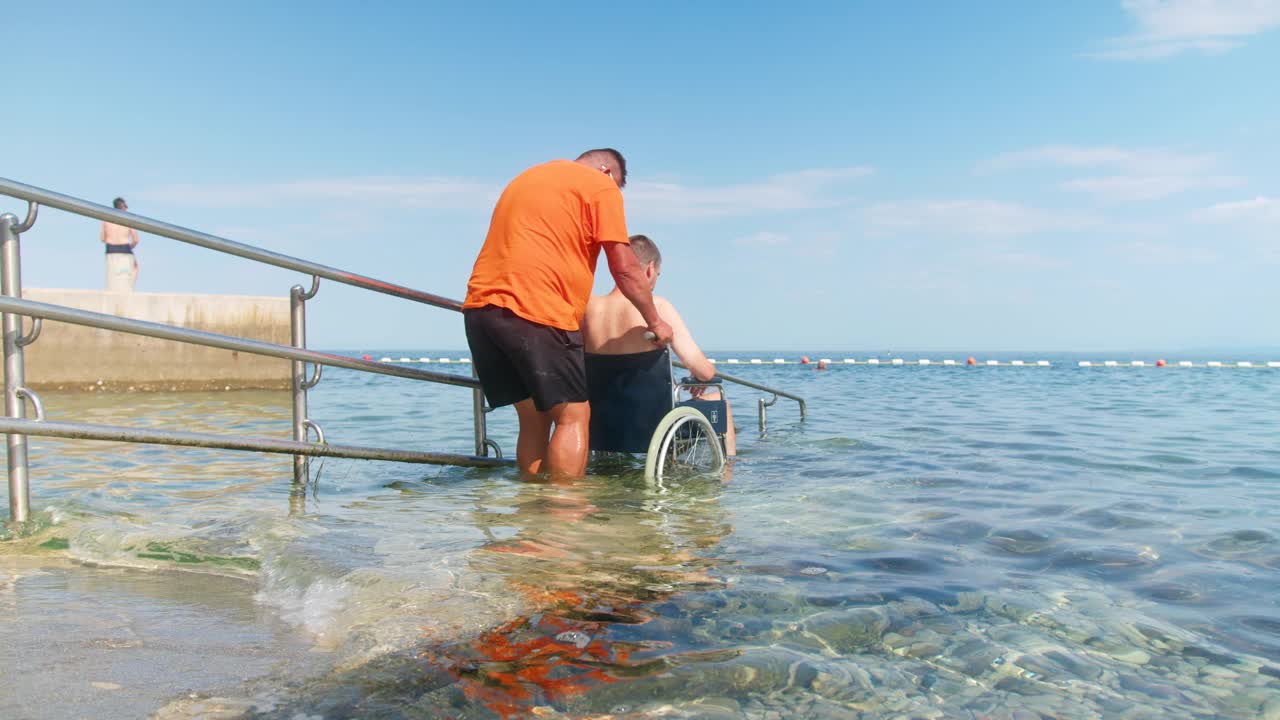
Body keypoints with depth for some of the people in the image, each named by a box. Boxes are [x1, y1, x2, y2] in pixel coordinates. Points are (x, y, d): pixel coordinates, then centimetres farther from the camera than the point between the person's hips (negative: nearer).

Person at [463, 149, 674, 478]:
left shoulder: (528, 177, 29)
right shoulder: (601, 185, 6)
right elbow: (625, 269, 1)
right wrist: (655, 322, 14)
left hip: (479, 307, 8)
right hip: (537, 311, -7)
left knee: (533, 418, 14)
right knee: (574, 415, 0)